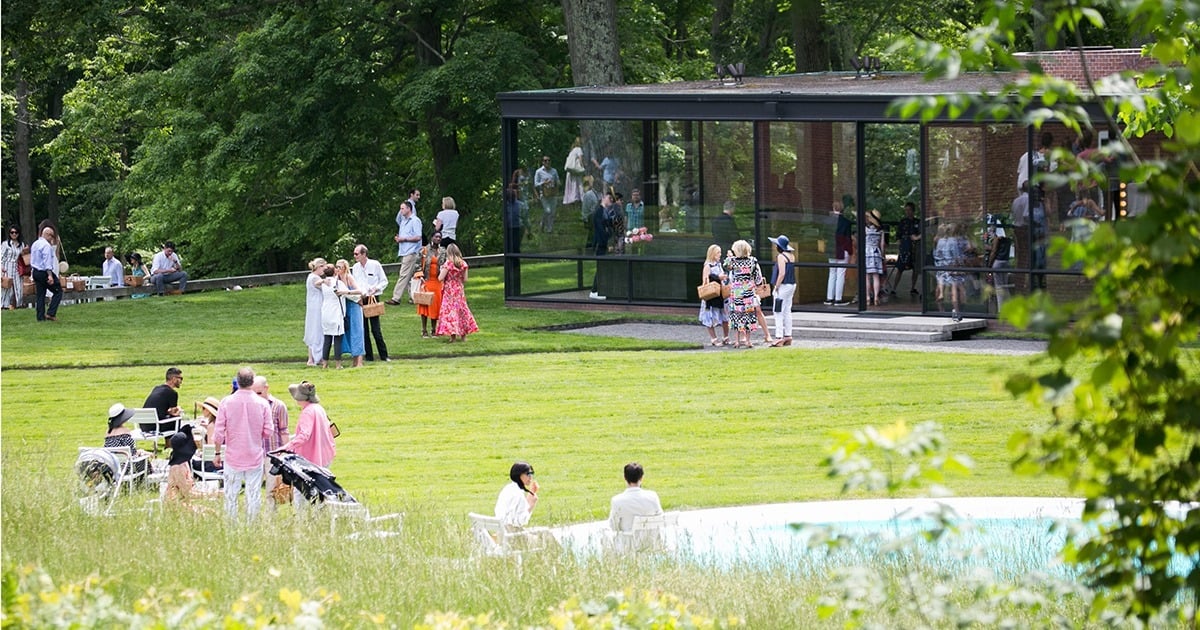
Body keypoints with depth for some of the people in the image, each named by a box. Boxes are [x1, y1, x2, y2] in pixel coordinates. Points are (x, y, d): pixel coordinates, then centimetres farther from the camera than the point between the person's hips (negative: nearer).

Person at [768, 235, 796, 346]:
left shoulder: (781, 256, -13)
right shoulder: (792, 256, 10)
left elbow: (782, 273, -19)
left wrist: (777, 286, -15)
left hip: (783, 286, -9)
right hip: (792, 285, 9)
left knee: (779, 312, -6)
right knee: (787, 311, 14)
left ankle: (779, 337, -10)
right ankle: (788, 336, 16)